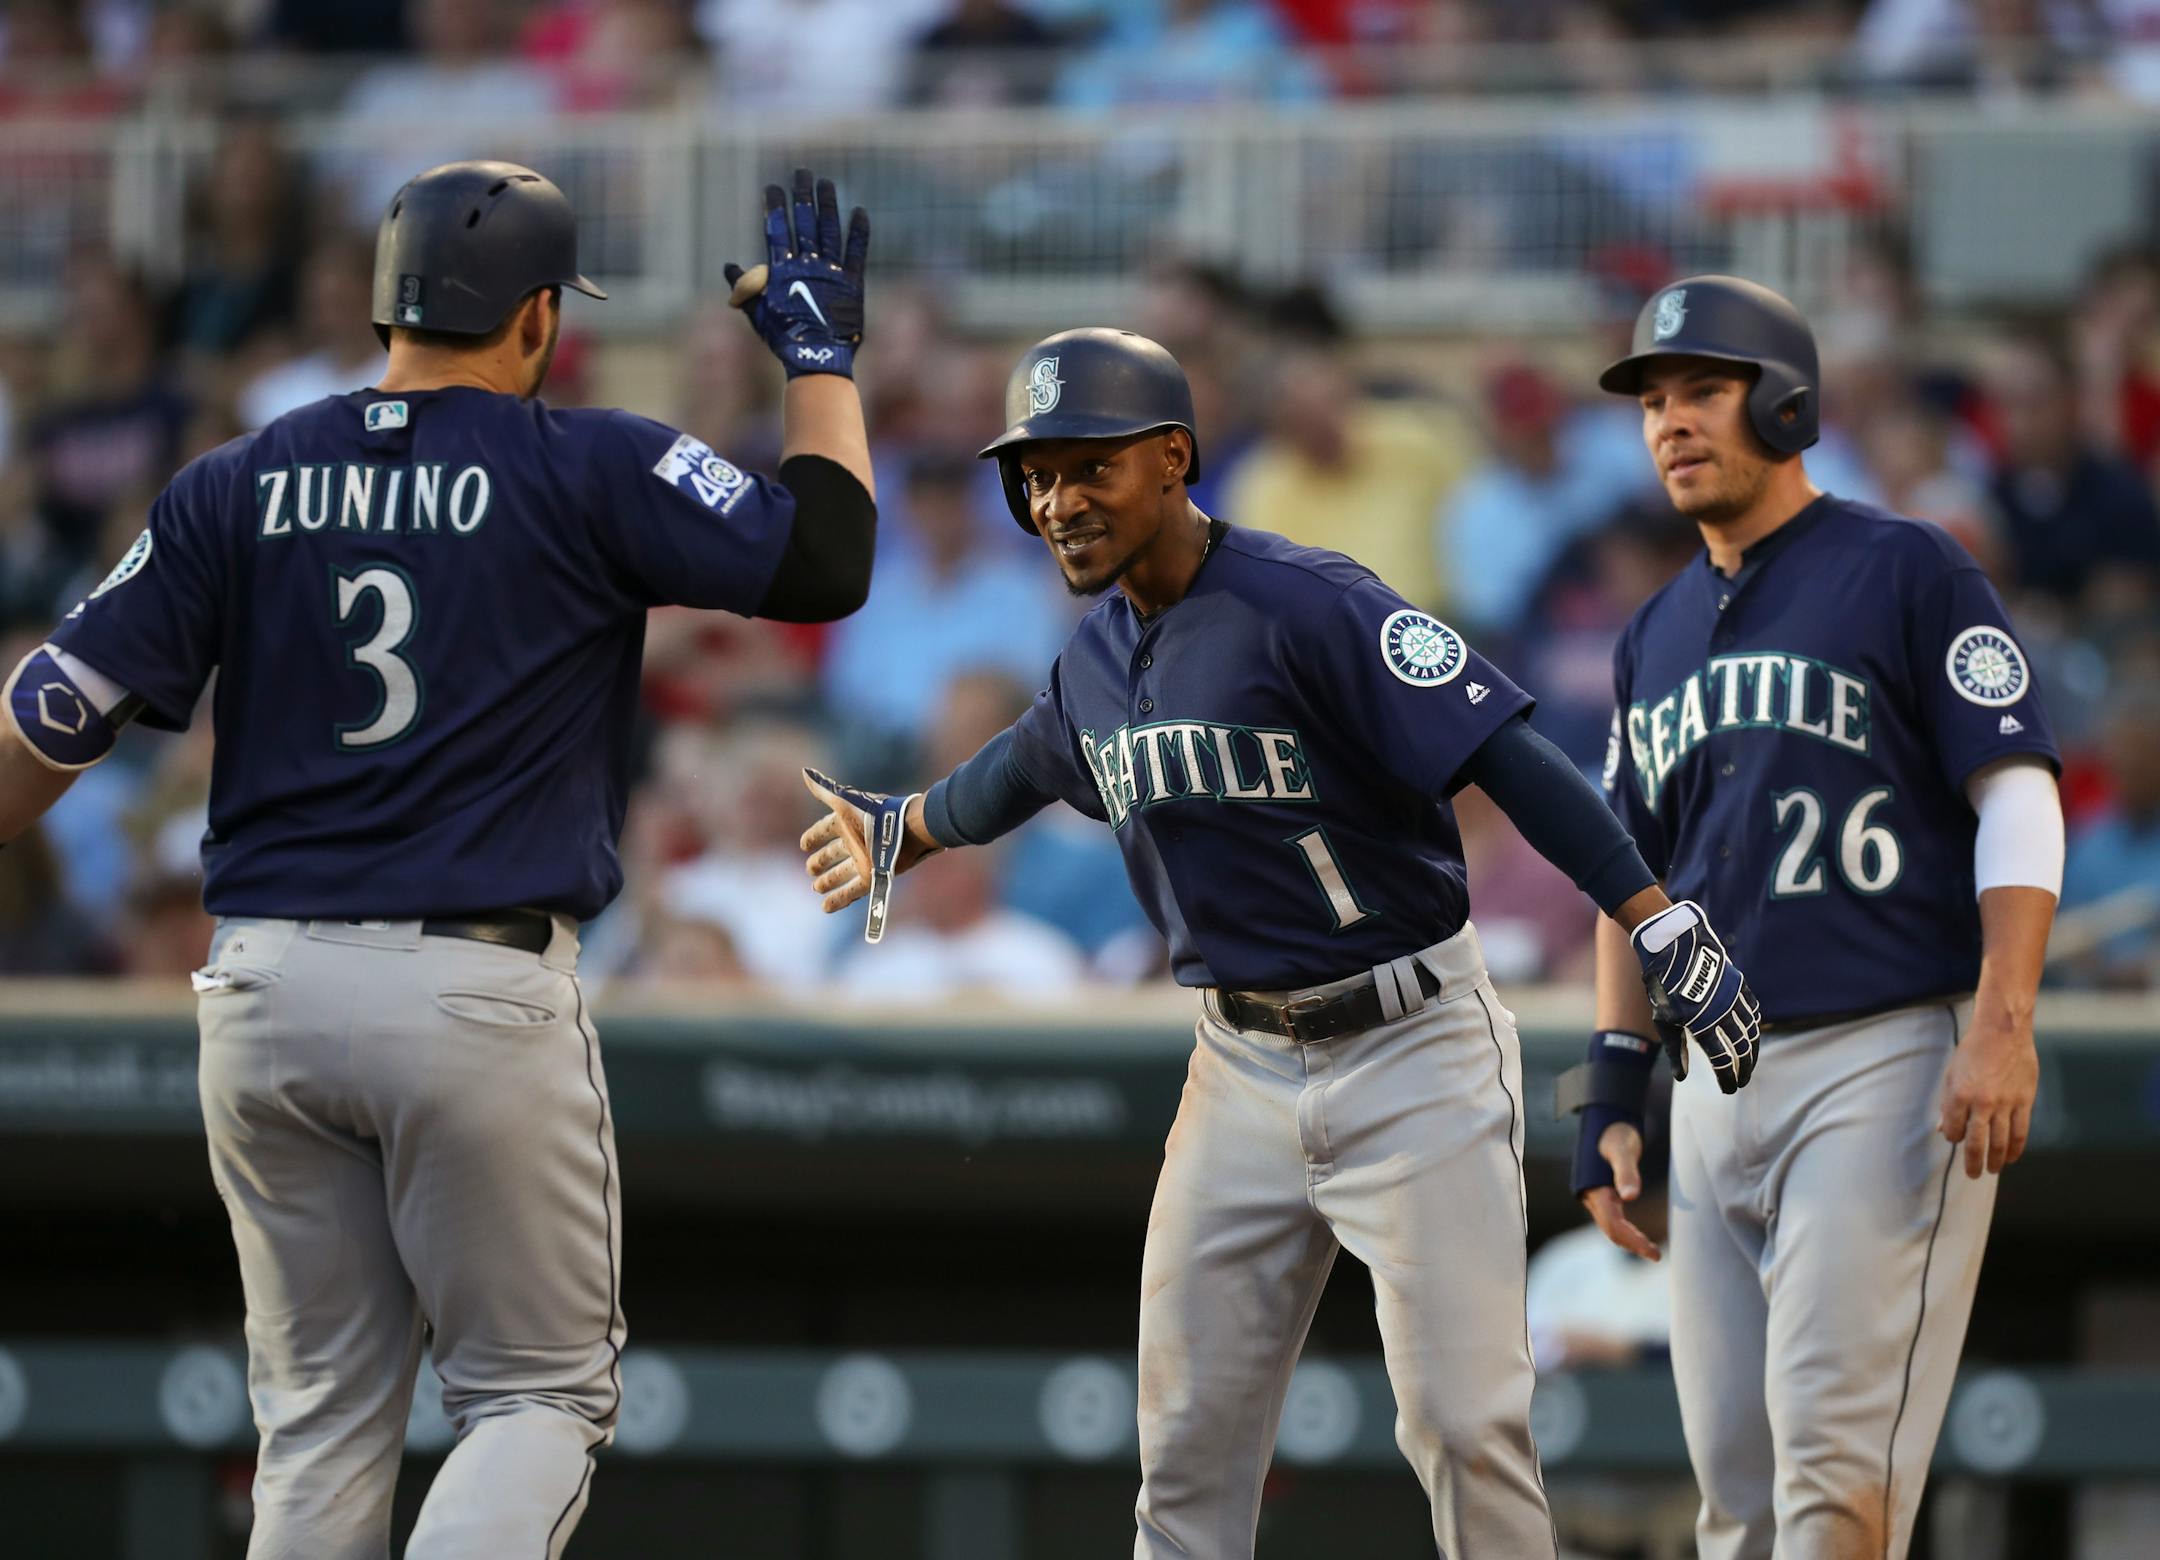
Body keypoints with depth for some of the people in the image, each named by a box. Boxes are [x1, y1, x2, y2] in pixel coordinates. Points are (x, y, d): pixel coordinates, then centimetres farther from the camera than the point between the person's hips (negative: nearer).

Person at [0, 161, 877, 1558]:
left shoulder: (237, 489, 6)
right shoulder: (589, 473, -4)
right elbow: (825, 561, -4)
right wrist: (821, 351, 9)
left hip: (263, 992, 4)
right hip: (483, 997, -4)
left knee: (320, 1420, 12)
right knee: (541, 1394, 5)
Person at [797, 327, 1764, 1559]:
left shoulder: (1304, 605, -19)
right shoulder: (1101, 653, 5)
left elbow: (1509, 754, -25)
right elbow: (1035, 762, 30)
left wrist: (1665, 931, -34)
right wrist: (905, 832, 47)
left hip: (1411, 1050, -7)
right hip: (1244, 1070, 7)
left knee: (1465, 1417, -9)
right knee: (1190, 1434, 6)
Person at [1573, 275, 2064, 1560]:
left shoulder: (1908, 572, -1)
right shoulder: (1661, 634, 19)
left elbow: (2019, 795, -8)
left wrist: (2002, 1022, -19)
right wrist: (1614, 1093, 15)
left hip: (1885, 1060, -7)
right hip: (1715, 1088, 7)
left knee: (1836, 1446, -15)